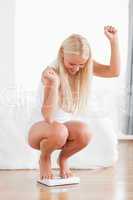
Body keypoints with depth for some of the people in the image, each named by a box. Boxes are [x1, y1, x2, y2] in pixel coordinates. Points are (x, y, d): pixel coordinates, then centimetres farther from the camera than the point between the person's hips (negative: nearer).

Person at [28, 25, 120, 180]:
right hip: (41, 128, -4)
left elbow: (114, 71, -14)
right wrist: (52, 83, -43)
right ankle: (44, 158, -3)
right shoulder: (52, 72, -23)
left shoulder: (85, 67, -4)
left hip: (67, 125, 4)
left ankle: (63, 159, 3)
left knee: (84, 132, -30)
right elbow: (48, 117, -30)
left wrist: (113, 41, -21)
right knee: (59, 131, -39)